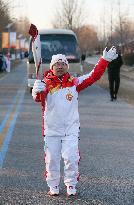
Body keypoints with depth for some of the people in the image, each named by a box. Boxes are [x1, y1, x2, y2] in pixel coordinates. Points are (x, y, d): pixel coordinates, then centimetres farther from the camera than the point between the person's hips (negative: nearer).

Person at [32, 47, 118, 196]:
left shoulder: (74, 83, 3)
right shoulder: (46, 84, -2)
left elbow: (93, 76, -2)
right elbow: (38, 98, -20)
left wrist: (105, 60, -11)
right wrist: (37, 91, -44)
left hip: (71, 129, 0)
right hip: (51, 129, 0)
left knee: (71, 158, -6)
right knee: (52, 159, 6)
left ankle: (71, 186, 10)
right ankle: (53, 186, 21)